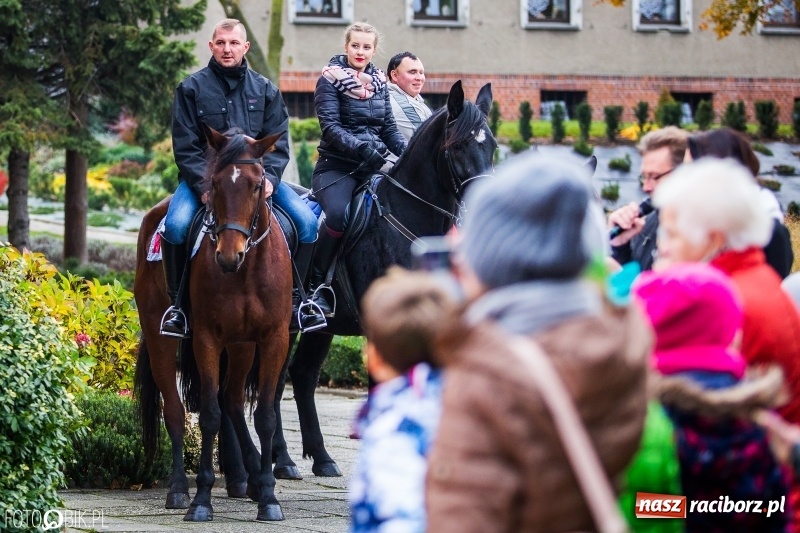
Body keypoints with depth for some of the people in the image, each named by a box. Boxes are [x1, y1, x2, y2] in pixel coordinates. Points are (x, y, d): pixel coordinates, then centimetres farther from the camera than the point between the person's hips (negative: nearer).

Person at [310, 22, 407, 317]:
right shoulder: (330, 80, -1)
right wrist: (360, 147, -26)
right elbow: (330, 127, -13)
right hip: (337, 166, -6)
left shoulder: (379, 82, 15)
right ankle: (315, 285, -16)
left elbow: (389, 127, 17)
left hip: (373, 166, 6)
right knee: (338, 215, -32)